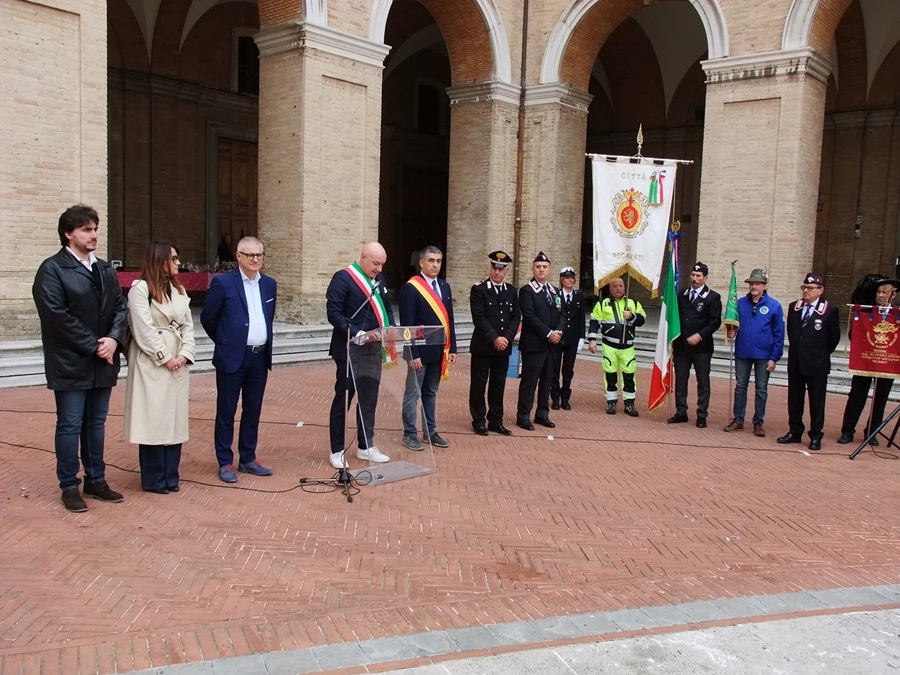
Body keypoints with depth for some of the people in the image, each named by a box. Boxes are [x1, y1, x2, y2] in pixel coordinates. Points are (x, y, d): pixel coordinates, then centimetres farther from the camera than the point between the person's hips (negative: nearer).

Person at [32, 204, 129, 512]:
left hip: (103, 362, 6)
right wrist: (93, 346, -16)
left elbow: (120, 307, 8)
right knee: (70, 426, 3)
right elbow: (57, 316, -16)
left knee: (96, 424, 14)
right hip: (71, 364, -6)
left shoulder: (105, 269, 13)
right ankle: (69, 486, 14)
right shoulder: (52, 269, -8)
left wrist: (113, 339, -10)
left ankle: (96, 480, 24)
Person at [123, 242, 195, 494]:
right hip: (151, 363, -7)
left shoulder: (179, 290, 14)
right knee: (153, 419, -2)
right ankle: (154, 479, 9)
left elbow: (188, 325, 10)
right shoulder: (140, 288, -7)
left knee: (175, 418, 9)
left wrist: (185, 354, -4)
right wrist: (164, 358, -12)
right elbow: (144, 329, -13)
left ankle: (170, 476, 18)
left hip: (178, 363, 7)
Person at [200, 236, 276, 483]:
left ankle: (248, 459, 24)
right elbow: (208, 318, 1)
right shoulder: (223, 283, -7)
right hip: (232, 358, -5)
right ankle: (225, 463, 14)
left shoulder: (269, 284, 9)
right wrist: (225, 341, 10)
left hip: (260, 357, 5)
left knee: (253, 411, 12)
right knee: (226, 412, 4)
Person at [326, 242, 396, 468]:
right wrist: (360, 335, -23)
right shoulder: (343, 278, -11)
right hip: (350, 350, -6)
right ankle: (337, 450, 14)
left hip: (373, 349, 6)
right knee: (343, 399, 3)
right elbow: (334, 313, -17)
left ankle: (365, 446, 24)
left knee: (369, 398, 12)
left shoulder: (379, 279, 10)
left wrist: (391, 329, -2)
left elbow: (386, 309, 18)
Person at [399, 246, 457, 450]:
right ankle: (409, 434, 12)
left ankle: (430, 431, 24)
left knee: (431, 393, 15)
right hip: (420, 350, -6)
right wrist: (413, 353, -17)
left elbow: (449, 319, 12)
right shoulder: (411, 287, -11)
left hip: (439, 350, 7)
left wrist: (452, 348, 8)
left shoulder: (444, 286, 10)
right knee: (413, 393, 3)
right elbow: (407, 324, -14)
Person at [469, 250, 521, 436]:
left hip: (504, 347, 4)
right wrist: (494, 338, -19)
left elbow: (516, 317, 5)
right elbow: (479, 318, -14)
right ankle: (478, 421, 14)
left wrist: (506, 338, -10)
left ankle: (496, 421, 18)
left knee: (498, 385, 10)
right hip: (482, 346, -4)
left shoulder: (512, 291, 10)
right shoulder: (478, 289, -5)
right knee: (479, 384, 4)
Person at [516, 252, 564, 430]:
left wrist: (559, 331, -7)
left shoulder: (555, 292, 16)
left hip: (552, 344, 7)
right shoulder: (526, 290, -6)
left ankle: (542, 414, 19)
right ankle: (523, 416, 5)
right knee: (529, 381, -2)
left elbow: (561, 315, 13)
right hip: (533, 344, -6)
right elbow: (529, 316, -15)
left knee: (547, 380, 10)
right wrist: (548, 333, -17)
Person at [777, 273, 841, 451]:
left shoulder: (830, 310, -7)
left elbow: (834, 337, 0)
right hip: (795, 363, 5)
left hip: (817, 365, -4)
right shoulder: (794, 307, 6)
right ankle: (795, 432, 21)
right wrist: (797, 349, 12)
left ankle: (816, 436, 12)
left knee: (816, 402, 4)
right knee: (794, 400, 10)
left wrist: (822, 354, 5)